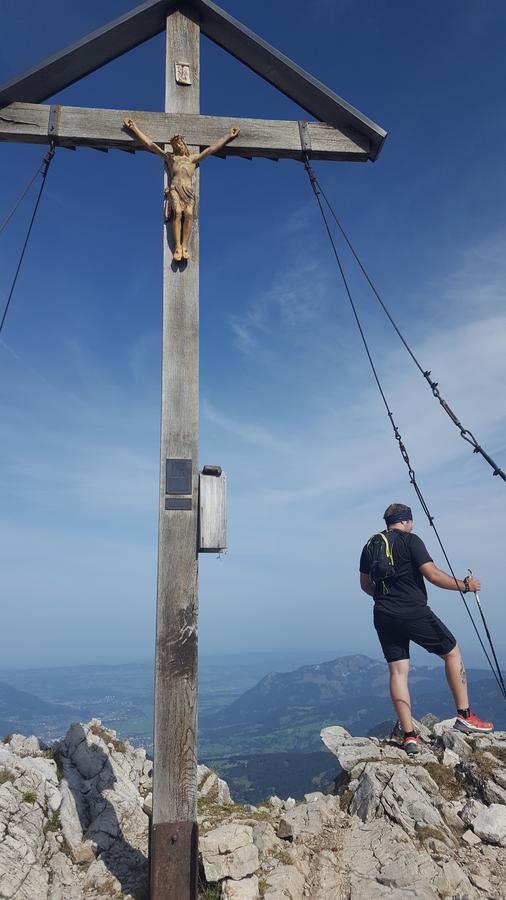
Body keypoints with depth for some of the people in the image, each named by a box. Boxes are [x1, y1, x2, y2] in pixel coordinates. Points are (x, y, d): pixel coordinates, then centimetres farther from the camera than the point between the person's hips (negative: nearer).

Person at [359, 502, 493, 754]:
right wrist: (465, 585, 0)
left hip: (384, 617, 6)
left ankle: (409, 736, 6)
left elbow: (365, 585, 18)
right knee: (452, 652, 13)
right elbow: (433, 575, -13)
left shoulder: (370, 546, 12)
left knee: (397, 671, 7)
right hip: (414, 612, -5)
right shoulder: (410, 540, -6)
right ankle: (464, 716, 16)